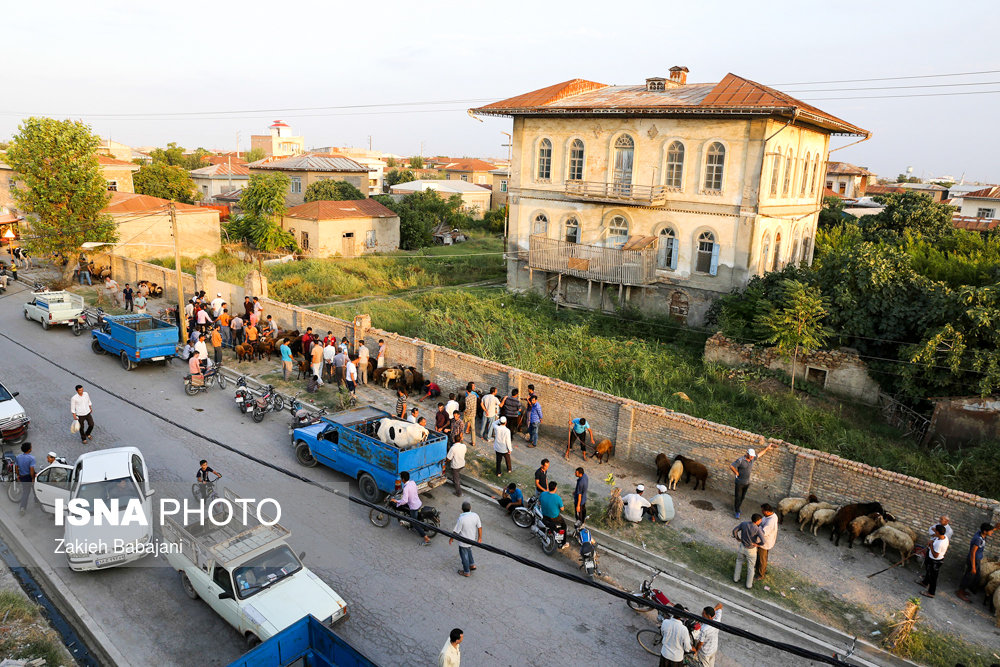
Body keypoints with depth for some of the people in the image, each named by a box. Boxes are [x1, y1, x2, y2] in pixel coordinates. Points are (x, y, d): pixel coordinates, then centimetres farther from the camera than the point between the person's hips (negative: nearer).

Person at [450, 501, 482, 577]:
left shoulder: (461, 519, -30)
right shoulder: (475, 516, -16)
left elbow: (456, 531, -21)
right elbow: (479, 527, -5)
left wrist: (451, 539, -3)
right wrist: (480, 537, 10)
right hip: (472, 539, 5)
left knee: (464, 556, 16)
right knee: (468, 551, 33)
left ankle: (466, 572, 32)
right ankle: (472, 564, 43)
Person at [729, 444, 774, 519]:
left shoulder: (752, 459, -2)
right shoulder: (740, 460, -22)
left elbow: (760, 454, 15)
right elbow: (731, 466, -21)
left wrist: (767, 448, 17)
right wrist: (736, 473, -14)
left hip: (747, 482, 6)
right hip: (739, 482, -6)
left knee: (743, 497, 17)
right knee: (738, 497, 3)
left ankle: (737, 508, 38)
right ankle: (737, 512, 17)